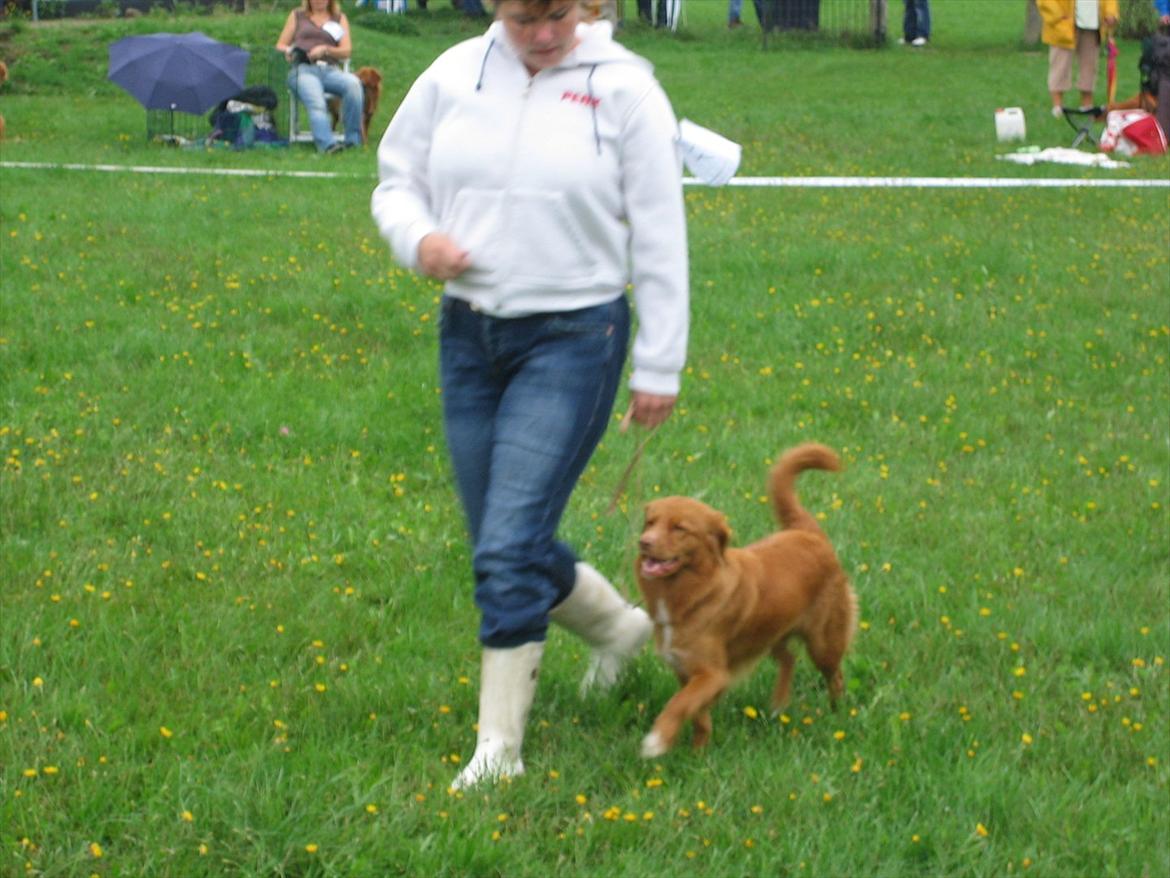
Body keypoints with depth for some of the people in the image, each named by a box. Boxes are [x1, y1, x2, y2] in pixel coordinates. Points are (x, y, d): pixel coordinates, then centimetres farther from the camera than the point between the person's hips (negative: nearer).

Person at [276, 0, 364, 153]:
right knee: (316, 104, -34)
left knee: (353, 83, -33)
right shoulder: (297, 16, 25)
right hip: (303, 69, -1)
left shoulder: (339, 18, 24)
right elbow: (280, 46, 22)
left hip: (330, 70, 1)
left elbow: (346, 51, 12)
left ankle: (352, 139, -31)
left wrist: (325, 49, -8)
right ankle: (327, 144, -53)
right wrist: (288, 51, -3)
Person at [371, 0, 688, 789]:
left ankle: (500, 746, -1)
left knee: (511, 547, -12)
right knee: (508, 545, 14)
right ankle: (617, 625, 43)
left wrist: (660, 367, -4)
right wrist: (418, 237, -10)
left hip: (572, 338, -5)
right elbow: (396, 181, 13)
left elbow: (659, 238, -4)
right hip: (468, 332, 5)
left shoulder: (622, 89, -8)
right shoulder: (454, 76, 3)